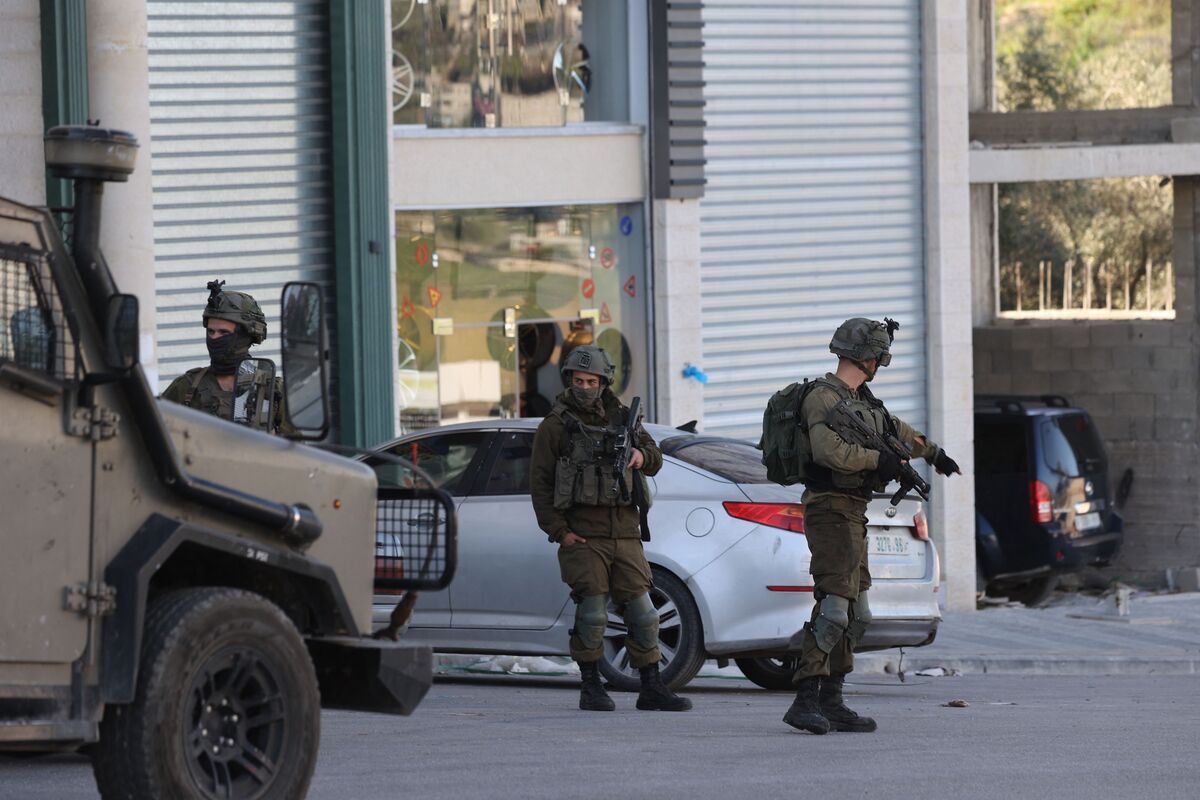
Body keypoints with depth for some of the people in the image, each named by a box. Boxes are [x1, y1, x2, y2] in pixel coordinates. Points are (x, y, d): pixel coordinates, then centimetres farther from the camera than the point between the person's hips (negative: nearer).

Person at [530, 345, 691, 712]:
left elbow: (654, 458, 23)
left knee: (641, 611, 3)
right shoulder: (555, 426, 1)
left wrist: (642, 456, -2)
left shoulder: (620, 417, 14)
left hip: (624, 534, 4)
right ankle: (591, 687, 6)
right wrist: (559, 532, -10)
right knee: (591, 613, -6)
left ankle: (652, 688, 7)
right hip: (583, 536, -4)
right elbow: (540, 484, -2)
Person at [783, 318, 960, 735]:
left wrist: (933, 453, 48)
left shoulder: (861, 400, 17)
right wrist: (878, 459, -20)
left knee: (855, 615, 9)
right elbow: (829, 450, -30)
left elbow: (895, 429, 35)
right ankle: (805, 700, -21)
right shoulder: (823, 397, -13)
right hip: (830, 509, -10)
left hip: (853, 514, 10)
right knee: (833, 608, -18)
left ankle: (831, 701, 10)